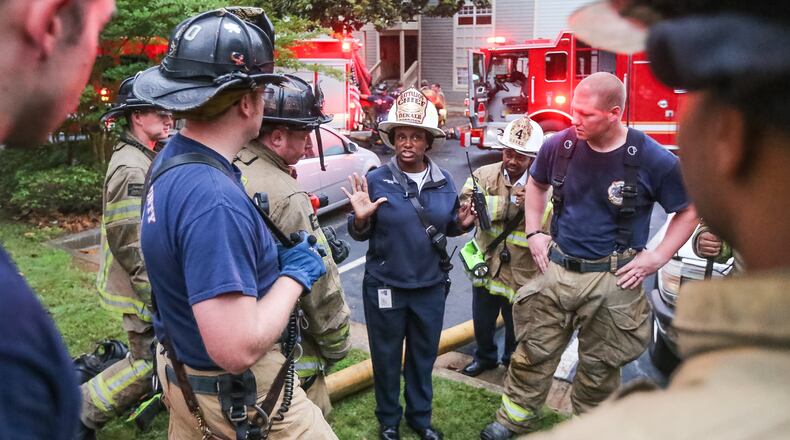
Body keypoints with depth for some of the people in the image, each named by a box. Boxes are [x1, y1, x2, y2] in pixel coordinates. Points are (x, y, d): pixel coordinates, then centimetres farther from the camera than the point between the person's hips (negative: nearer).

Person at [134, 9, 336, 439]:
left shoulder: (172, 157, -2)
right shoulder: (213, 197, -33)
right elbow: (237, 350, -35)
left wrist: (270, 254, 2)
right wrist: (295, 273, -21)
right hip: (237, 395, -9)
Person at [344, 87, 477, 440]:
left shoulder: (444, 182, -1)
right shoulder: (376, 181, -12)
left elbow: (448, 228, 10)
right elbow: (360, 235, -7)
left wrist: (462, 223, -11)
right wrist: (361, 219, -28)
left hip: (431, 286, 3)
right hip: (385, 287, -3)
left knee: (424, 355, 19)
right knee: (386, 357, 13)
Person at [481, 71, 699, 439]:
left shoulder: (654, 160, -14)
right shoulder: (559, 145, -5)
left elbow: (688, 211, 0)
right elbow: (536, 184, 16)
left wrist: (659, 256, -9)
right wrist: (534, 233, 7)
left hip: (612, 280, -2)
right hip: (557, 269, 3)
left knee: (599, 367, 15)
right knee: (533, 351, 12)